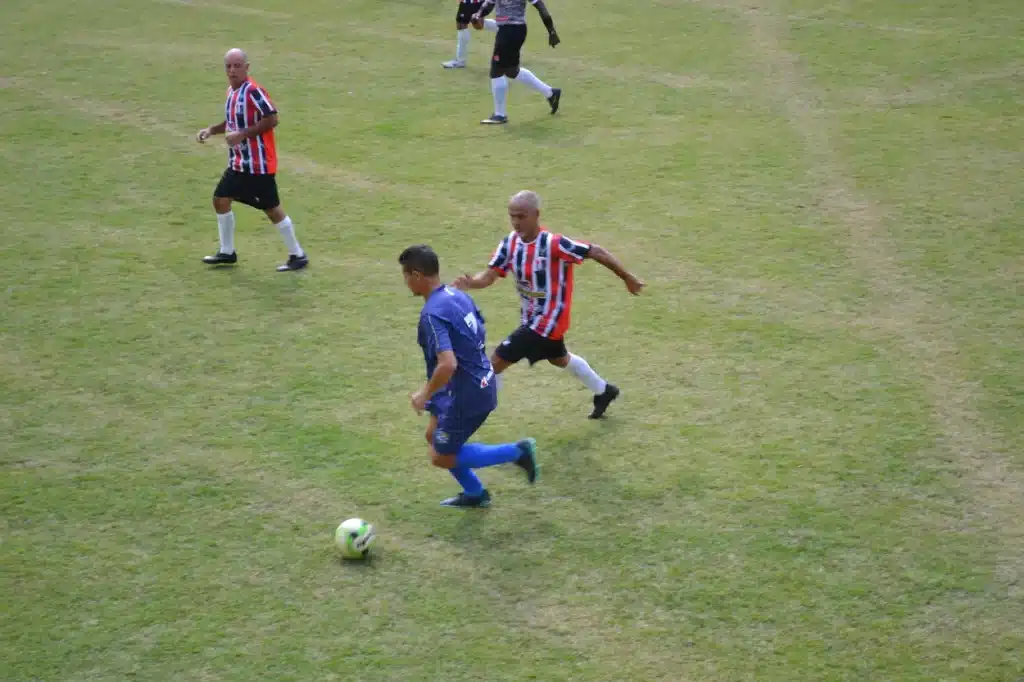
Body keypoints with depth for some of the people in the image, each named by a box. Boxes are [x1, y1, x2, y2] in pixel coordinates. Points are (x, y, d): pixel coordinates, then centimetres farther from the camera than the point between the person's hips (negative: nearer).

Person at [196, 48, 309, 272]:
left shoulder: (253, 90, -18)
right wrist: (212, 130, 9)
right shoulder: (232, 91, 10)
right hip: (238, 162, 9)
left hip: (258, 164, -9)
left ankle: (298, 256, 8)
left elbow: (271, 119, -24)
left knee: (272, 209, -4)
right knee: (220, 199, 12)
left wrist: (242, 135, -23)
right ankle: (227, 252, 26)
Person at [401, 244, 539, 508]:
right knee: (433, 435, 23)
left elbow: (447, 365, -34)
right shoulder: (458, 295, 3)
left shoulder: (432, 314, -25)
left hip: (465, 394, -9)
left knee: (441, 457, 7)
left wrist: (425, 394, -17)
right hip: (482, 384, 9)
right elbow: (481, 332, 16)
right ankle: (475, 493, 32)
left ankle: (517, 452, 2)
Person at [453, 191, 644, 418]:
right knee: (559, 358, 31)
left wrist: (627, 278, -12)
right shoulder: (510, 242, -8)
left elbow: (597, 252, -20)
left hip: (548, 319, -8)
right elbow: (489, 275, -11)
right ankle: (604, 391, 54)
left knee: (497, 361, -13)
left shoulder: (553, 244, -28)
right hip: (532, 317, 8)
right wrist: (471, 282, -35)